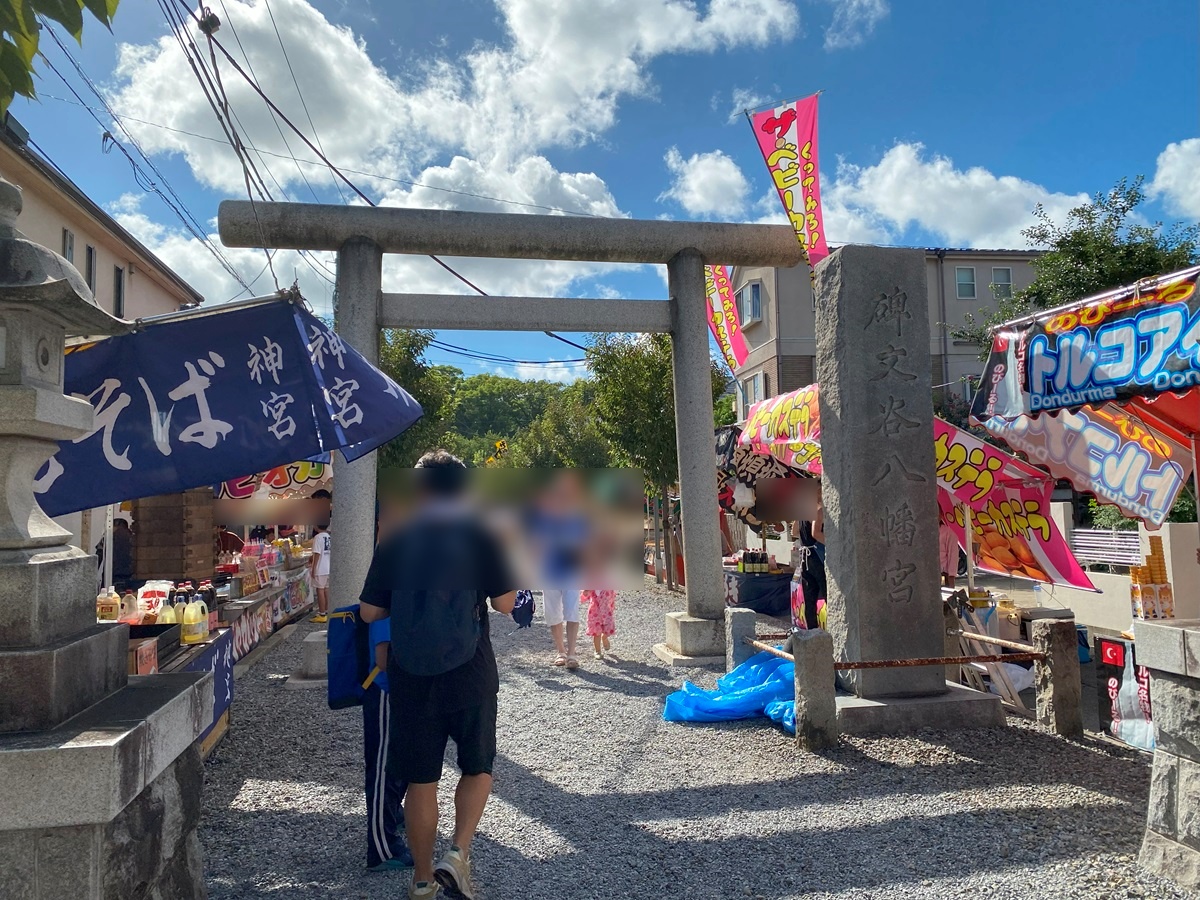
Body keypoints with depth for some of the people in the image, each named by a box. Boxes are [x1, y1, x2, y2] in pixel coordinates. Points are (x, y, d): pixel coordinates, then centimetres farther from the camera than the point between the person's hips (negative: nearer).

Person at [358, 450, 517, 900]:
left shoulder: (394, 541, 0)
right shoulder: (480, 536, -5)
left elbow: (369, 611, 3)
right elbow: (505, 603, -4)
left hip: (410, 677, 2)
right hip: (470, 673, -1)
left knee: (420, 780, 14)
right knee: (478, 767, 19)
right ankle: (458, 854, 4)